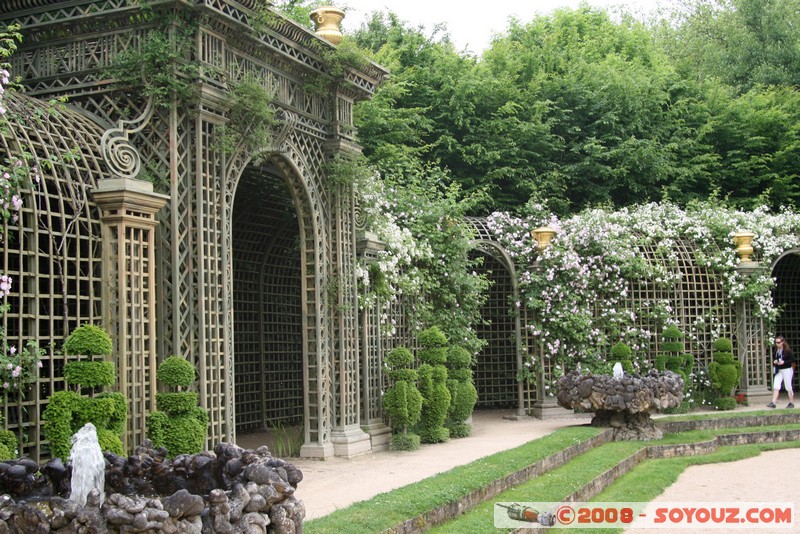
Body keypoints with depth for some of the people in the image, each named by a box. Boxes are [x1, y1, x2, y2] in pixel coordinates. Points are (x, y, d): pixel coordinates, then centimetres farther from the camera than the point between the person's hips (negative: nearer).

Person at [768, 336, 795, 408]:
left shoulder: (787, 350, -11)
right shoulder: (776, 351, 7)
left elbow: (793, 360, -13)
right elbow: (773, 358, 18)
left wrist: (784, 362, -22)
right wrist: (774, 362, -4)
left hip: (787, 370, -5)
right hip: (778, 371, 5)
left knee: (788, 387, 4)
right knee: (775, 387, -4)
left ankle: (791, 403, 18)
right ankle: (773, 403, -7)